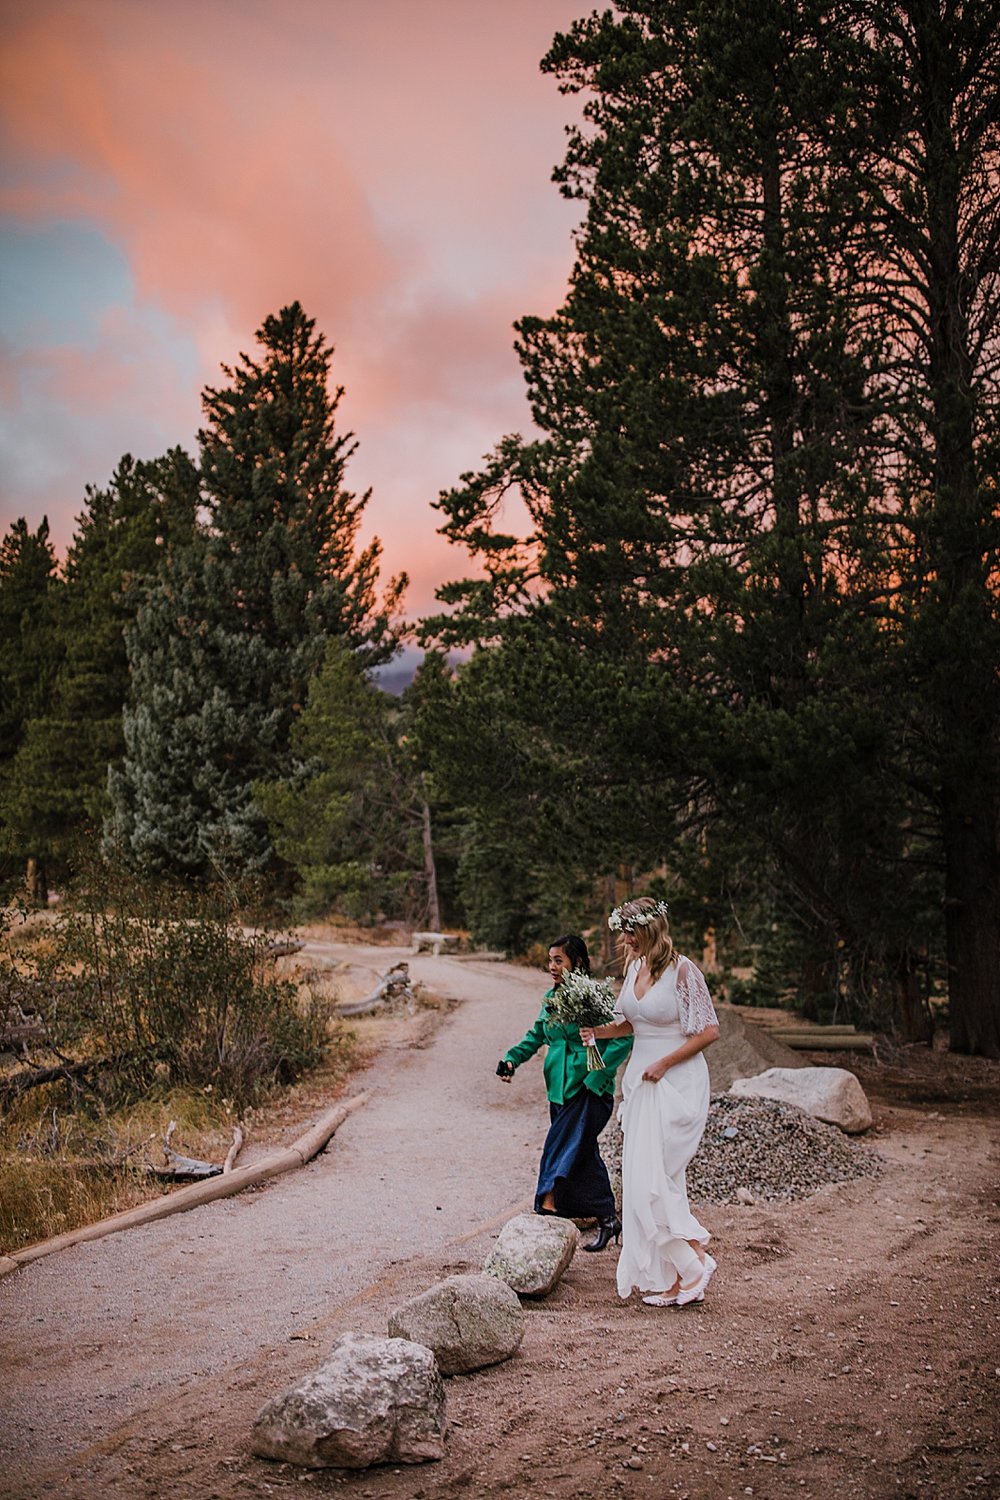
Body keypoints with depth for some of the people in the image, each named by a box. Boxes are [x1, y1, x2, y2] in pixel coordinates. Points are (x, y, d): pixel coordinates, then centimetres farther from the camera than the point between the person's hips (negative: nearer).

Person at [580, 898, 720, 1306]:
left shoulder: (682, 971, -14)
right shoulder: (635, 966, 8)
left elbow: (710, 1031, -13)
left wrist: (664, 1064, -14)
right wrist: (597, 1031, 2)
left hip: (676, 1083, -8)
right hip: (640, 1078, 8)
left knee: (652, 1176, -10)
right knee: (638, 1175, 7)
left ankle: (692, 1265, 5)